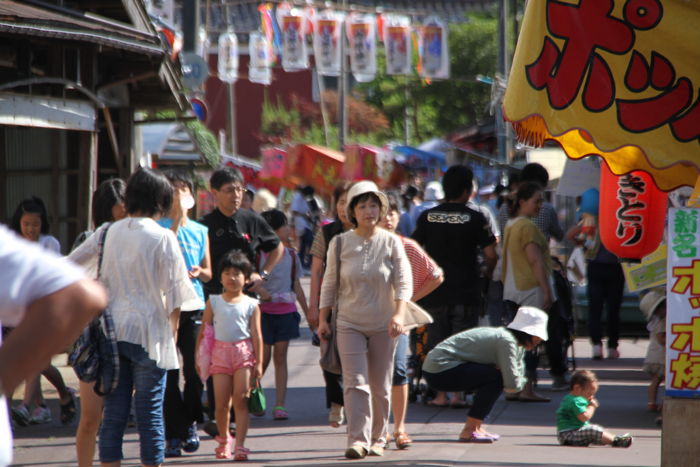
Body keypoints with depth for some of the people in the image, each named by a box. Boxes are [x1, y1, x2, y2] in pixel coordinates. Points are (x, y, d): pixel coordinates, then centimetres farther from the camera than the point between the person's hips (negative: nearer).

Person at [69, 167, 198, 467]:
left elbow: (69, 264, 14)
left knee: (113, 411, 8)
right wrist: (173, 330, 4)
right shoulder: (163, 238, -8)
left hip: (112, 330, 4)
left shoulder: (108, 233, 5)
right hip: (149, 331, -4)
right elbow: (174, 292, -8)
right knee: (150, 411, 1)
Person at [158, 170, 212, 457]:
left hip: (194, 306, 3)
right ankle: (174, 434, 2)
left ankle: (190, 423, 22)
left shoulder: (201, 231, 14)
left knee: (195, 371, 2)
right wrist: (177, 219, -15)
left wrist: (199, 273, -6)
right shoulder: (160, 227, 2)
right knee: (169, 373, -3)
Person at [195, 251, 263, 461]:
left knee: (240, 401, -6)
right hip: (220, 352, 1)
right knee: (221, 403, 3)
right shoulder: (214, 302, 8)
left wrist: (258, 363, -3)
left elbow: (256, 335, 2)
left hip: (243, 352, -1)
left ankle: (240, 445, -7)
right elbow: (203, 331, 9)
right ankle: (223, 439, 26)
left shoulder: (251, 305, 4)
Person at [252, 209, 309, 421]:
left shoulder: (291, 254, 9)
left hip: (286, 310, 4)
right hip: (264, 310, -4)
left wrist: (308, 312, 15)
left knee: (281, 357, 2)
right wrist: (259, 290, -23)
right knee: (263, 357, -3)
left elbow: (296, 286, 15)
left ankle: (279, 405, 0)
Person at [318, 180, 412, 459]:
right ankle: (358, 440, -17)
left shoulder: (391, 243, -2)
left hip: (383, 326, 0)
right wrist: (323, 319, 6)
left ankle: (378, 439, 19)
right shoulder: (340, 243, 1)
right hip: (349, 324, 0)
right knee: (355, 383, -12)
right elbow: (329, 284, 8)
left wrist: (399, 314, -21)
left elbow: (403, 282, -7)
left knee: (380, 387, 7)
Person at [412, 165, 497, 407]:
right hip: (465, 292, -2)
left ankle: (440, 394, 7)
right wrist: (487, 272, 14)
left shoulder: (427, 217, 2)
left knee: (437, 344, 8)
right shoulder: (474, 218, -6)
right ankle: (458, 393, 1)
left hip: (435, 292, 2)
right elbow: (490, 254, -6)